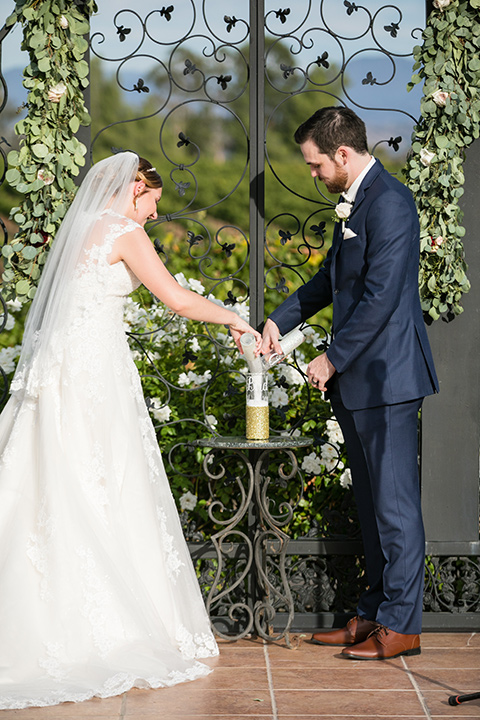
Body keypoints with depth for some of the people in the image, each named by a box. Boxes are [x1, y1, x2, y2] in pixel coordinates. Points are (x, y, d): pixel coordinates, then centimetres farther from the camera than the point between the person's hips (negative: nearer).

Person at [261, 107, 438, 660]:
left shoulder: (389, 203, -16)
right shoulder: (355, 203, 15)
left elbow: (381, 297, -21)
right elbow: (332, 278, 26)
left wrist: (333, 358, -14)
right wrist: (280, 320, 15)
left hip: (385, 375, -10)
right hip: (358, 381, 10)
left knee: (395, 502, -3)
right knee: (371, 502, 14)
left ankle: (400, 625, 3)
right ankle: (374, 614, 22)